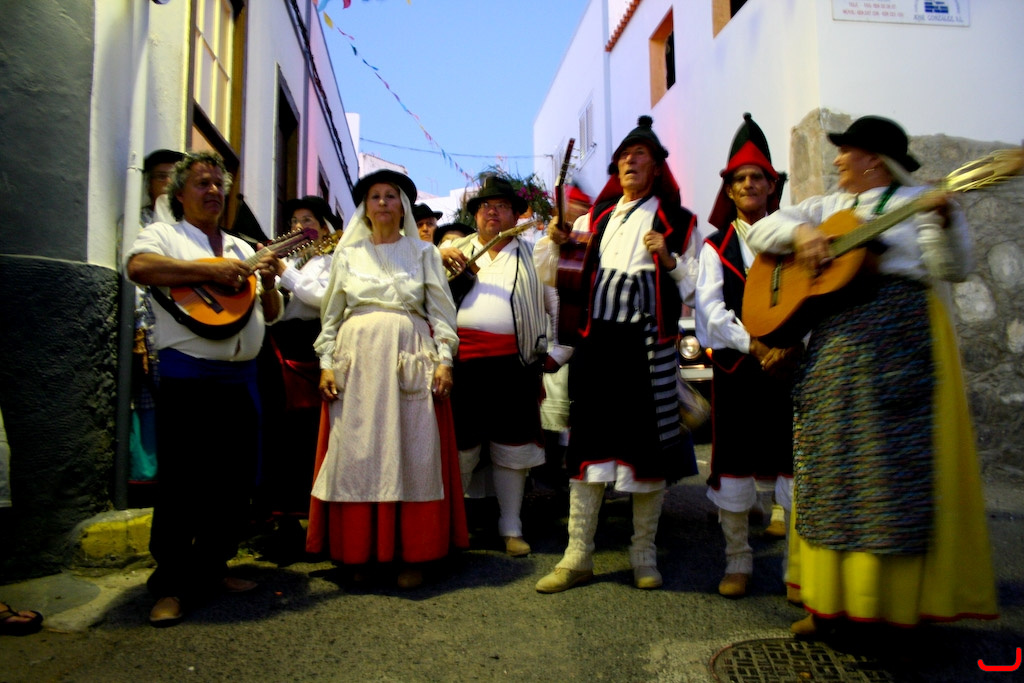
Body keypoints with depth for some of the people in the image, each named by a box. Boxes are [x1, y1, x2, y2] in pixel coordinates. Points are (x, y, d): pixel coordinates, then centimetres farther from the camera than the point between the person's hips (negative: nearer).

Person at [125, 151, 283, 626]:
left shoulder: (243, 250, 22)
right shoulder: (164, 235, 6)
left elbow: (270, 314, 21)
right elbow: (138, 266, -17)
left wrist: (267, 282, 1)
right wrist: (211, 271, -19)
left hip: (241, 376, 6)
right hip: (188, 376, -6)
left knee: (235, 480, 9)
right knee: (182, 482, -3)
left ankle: (210, 569, 23)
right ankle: (170, 584, 10)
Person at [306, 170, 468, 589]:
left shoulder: (423, 252, 12)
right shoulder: (347, 254, 15)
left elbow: (442, 312, 7)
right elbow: (331, 316, 13)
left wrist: (444, 359, -5)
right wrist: (326, 363, 2)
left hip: (410, 361, -1)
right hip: (357, 360, 1)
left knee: (411, 455, -2)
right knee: (356, 455, 0)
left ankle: (411, 554, 6)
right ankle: (358, 553, 10)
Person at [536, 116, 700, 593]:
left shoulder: (675, 220, 9)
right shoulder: (599, 215, 19)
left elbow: (691, 285, 5)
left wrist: (667, 258, -13)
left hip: (649, 339, -2)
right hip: (598, 335, 3)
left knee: (646, 440, 1)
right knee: (588, 437, 0)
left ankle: (644, 554, 16)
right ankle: (578, 556, 7)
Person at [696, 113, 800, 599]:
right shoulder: (716, 247, 9)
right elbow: (710, 308, -3)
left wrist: (790, 345, -15)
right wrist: (755, 346, -14)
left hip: (788, 364, 0)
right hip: (735, 368, 0)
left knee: (793, 465, 0)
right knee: (733, 463, 4)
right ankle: (738, 562, 18)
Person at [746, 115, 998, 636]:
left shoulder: (916, 203, 5)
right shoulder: (826, 207, 19)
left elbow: (952, 270, -5)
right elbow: (761, 231, 13)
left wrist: (946, 220, -20)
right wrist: (799, 230, -5)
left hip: (900, 341, -5)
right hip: (835, 342, 5)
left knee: (896, 467, -7)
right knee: (831, 469, 4)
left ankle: (900, 602, 6)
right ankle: (832, 600, 14)